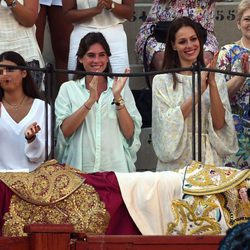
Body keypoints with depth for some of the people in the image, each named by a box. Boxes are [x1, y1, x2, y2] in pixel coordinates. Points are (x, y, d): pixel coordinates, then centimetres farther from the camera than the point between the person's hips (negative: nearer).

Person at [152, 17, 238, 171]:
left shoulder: (217, 78, 6)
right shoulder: (162, 81, 0)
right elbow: (166, 125, -11)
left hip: (210, 159, 2)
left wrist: (212, 85, -13)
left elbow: (219, 124, -3)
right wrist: (198, 92, -15)